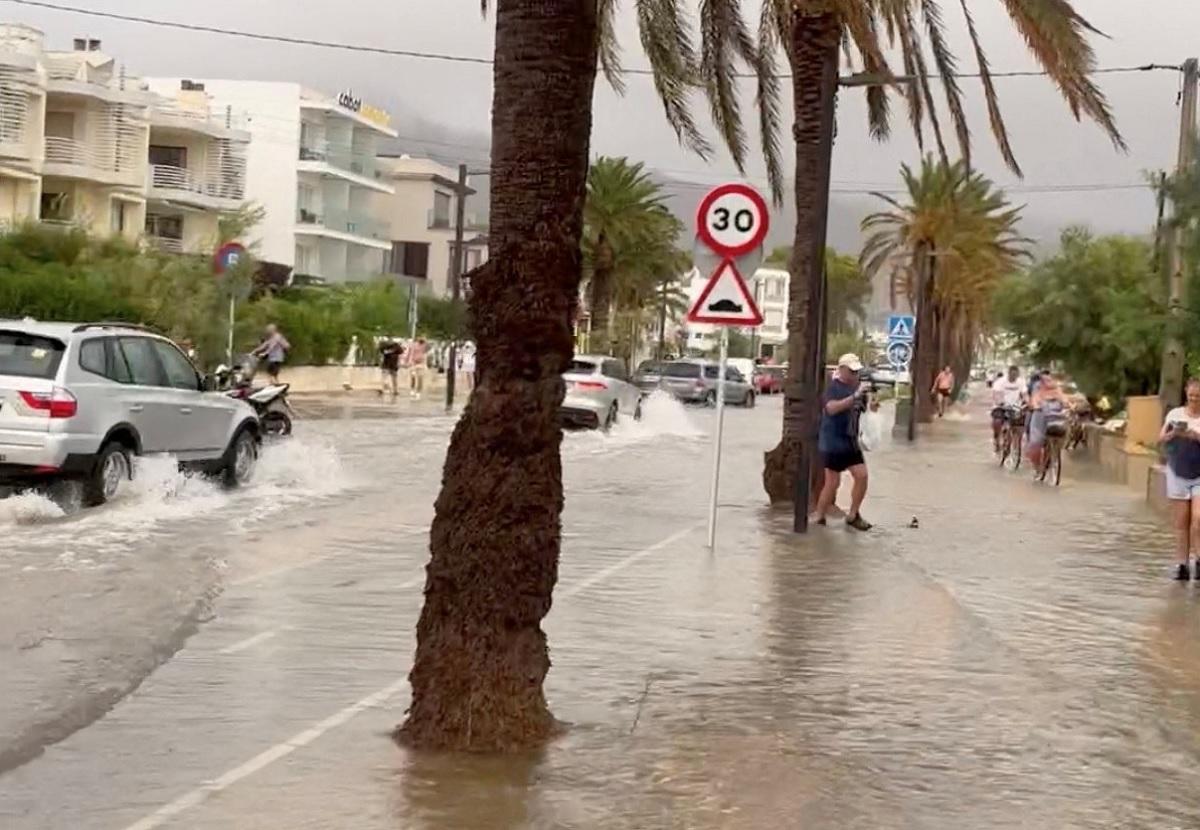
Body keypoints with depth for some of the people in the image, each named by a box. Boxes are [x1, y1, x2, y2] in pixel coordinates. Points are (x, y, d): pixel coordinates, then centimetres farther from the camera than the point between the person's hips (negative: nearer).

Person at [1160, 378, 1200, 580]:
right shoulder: (1175, 414, 5)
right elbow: (1160, 439, 2)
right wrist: (1173, 433, -17)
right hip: (1178, 474, 2)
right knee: (1181, 523, 4)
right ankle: (1182, 564, 9)